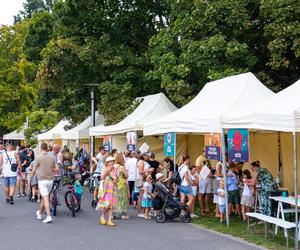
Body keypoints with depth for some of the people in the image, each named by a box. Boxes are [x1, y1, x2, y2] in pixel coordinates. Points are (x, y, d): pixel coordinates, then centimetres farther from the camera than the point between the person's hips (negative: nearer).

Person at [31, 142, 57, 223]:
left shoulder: (39, 158, -9)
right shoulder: (52, 158, 3)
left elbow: (34, 171, -3)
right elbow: (56, 169, 7)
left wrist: (30, 179, 12)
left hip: (42, 180, -5)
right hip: (50, 180, 5)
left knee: (45, 198, -6)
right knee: (44, 197, 18)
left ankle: (49, 217, -13)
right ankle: (40, 213, 34)